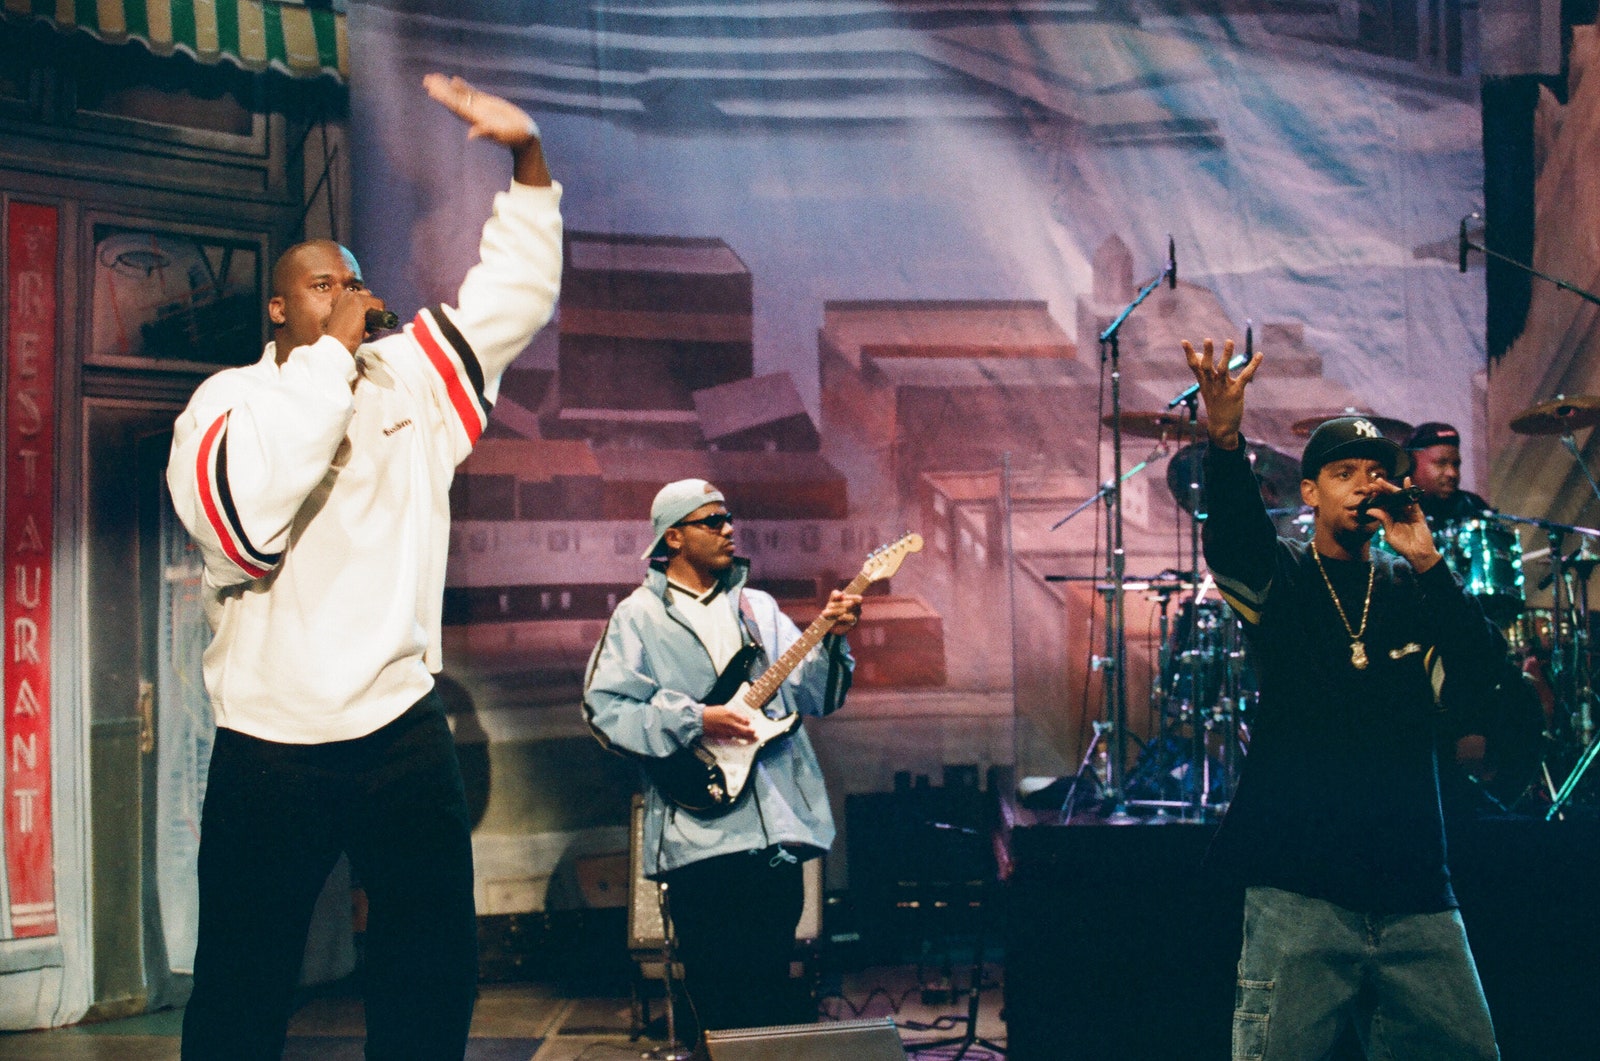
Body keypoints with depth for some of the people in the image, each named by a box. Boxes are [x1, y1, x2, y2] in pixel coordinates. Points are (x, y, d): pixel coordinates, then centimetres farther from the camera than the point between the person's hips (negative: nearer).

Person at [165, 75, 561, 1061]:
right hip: (268, 746, -3)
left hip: (404, 729, 3)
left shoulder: (408, 379, 8)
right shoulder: (227, 399, -3)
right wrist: (330, 354, -17)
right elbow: (245, 512, -23)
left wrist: (530, 160, -8)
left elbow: (517, 294, 6)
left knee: (437, 973, 10)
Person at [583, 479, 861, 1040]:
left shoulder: (759, 608, 18)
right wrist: (695, 721, -14)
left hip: (778, 825, 4)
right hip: (701, 833, -4)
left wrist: (831, 641, -8)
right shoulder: (640, 616, 3)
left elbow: (811, 692, 11)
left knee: (771, 990, 8)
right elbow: (604, 708, -6)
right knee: (720, 1002, -4)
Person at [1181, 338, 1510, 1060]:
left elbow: (1484, 676, -3)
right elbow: (1232, 535, -19)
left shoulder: (1413, 590, 12)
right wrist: (1225, 437, -38)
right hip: (1300, 890, -3)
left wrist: (1425, 562, -10)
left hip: (1414, 889, 4)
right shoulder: (1281, 580, 4)